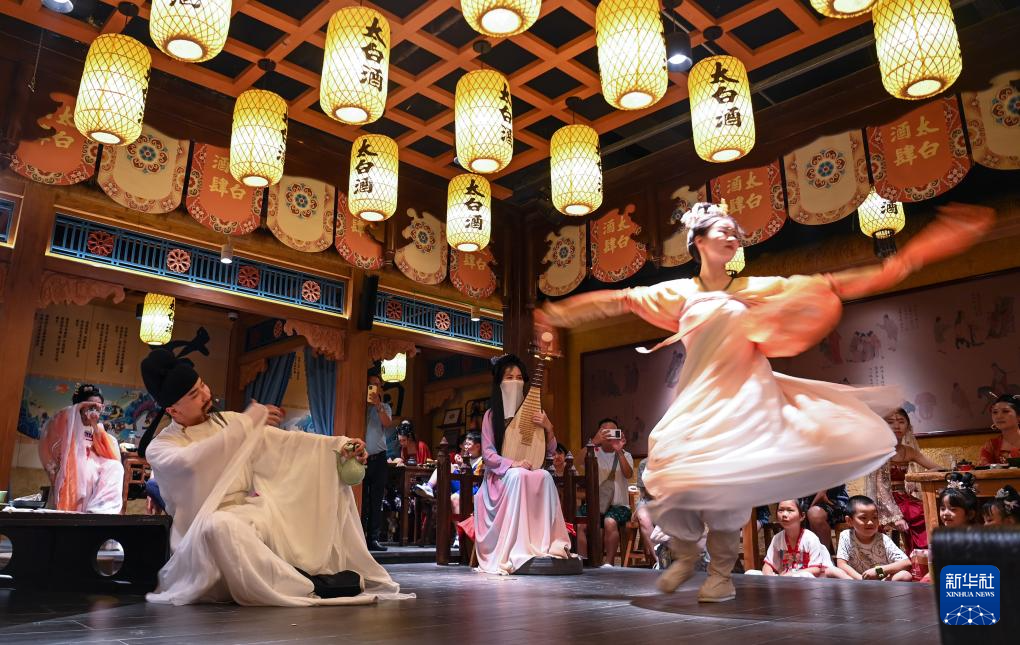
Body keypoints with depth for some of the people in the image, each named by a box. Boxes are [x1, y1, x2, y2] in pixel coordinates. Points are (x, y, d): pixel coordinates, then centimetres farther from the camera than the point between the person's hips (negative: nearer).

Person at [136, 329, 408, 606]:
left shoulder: (227, 421, 13)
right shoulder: (159, 447, 1)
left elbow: (284, 440, 5)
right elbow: (192, 461, -23)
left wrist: (339, 444, -8)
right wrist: (247, 422, -18)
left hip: (251, 513, 5)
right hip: (205, 527, -5)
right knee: (217, 526, -41)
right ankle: (307, 587, -27)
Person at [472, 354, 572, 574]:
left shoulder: (532, 412, 13)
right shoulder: (491, 414, 4)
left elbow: (550, 452, 10)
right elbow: (487, 453, -5)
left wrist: (548, 428, -9)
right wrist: (512, 464, -21)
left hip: (529, 472, 3)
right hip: (500, 476, -3)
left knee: (545, 477, -31)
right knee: (518, 476, -36)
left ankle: (545, 544, -34)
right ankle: (514, 552, -38)